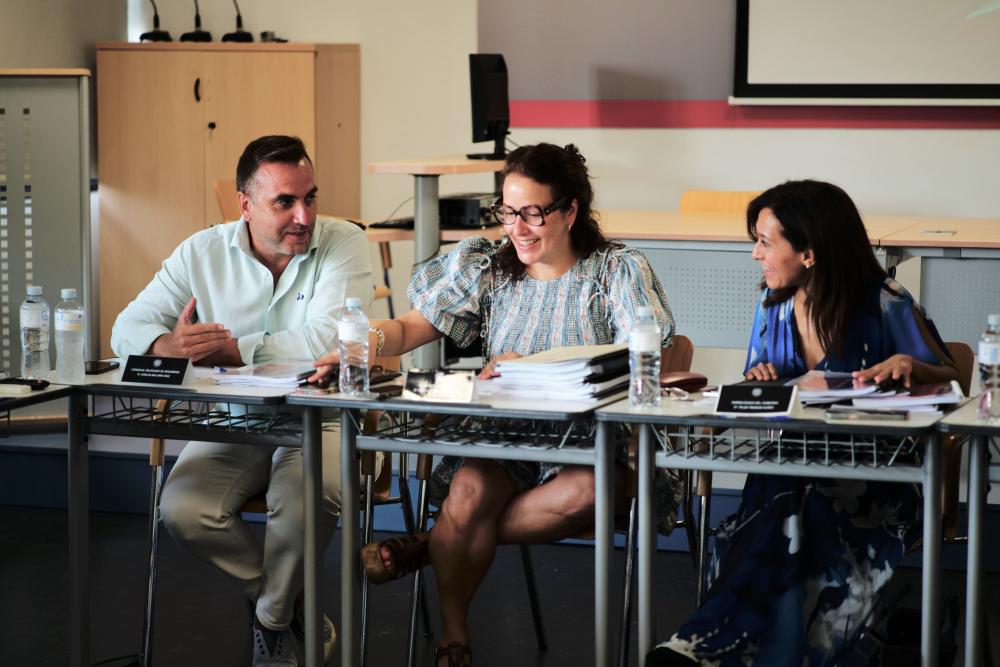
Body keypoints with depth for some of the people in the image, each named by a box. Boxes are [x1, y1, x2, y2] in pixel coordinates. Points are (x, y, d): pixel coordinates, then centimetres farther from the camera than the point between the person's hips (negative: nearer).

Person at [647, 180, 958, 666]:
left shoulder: (885, 305, -5)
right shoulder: (772, 305, 10)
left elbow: (951, 380, 0)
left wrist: (908, 364, -22)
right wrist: (759, 384, -4)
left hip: (875, 484, -4)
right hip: (788, 474, 4)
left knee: (790, 513, -36)